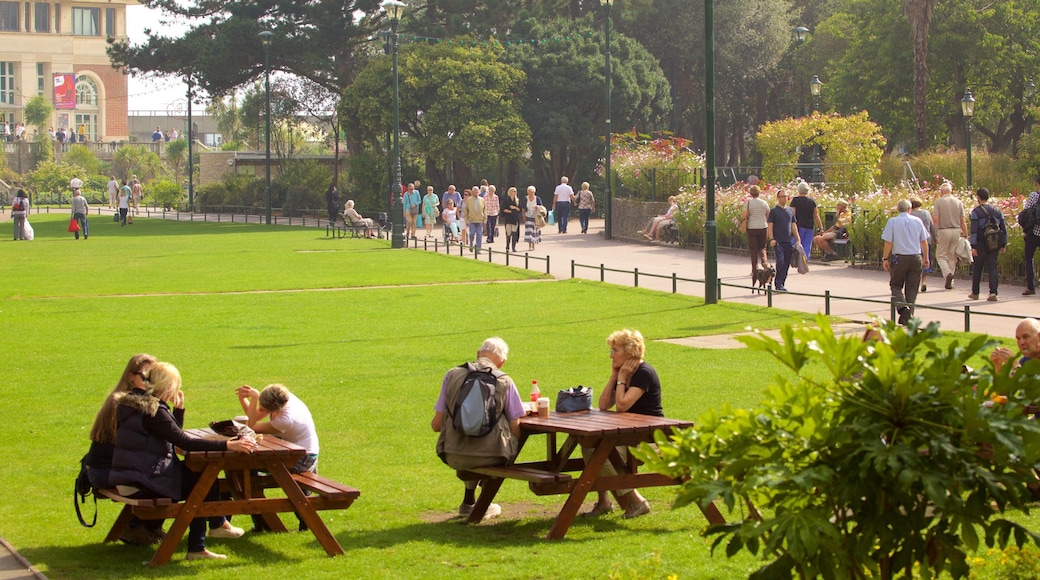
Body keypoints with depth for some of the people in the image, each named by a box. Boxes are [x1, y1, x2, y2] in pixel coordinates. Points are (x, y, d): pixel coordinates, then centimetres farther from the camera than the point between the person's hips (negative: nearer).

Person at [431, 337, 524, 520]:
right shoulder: (505, 382, -1)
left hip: (454, 457, 2)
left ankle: (469, 503, 44)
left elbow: (436, 424, 2)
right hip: (491, 456, -2)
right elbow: (515, 430, -1)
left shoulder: (452, 375, 2)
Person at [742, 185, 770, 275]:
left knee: (753, 249, 4)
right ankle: (764, 261, -11)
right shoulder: (764, 203, 2)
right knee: (762, 247, 16)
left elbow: (745, 216, -11)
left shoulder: (748, 203, -7)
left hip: (752, 228, -2)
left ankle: (754, 270, 5)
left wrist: (742, 217, 11)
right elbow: (769, 216, 5)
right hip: (763, 227, 2)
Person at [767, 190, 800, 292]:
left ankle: (782, 284, 11)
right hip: (778, 241, -5)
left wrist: (797, 239, 11)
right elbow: (769, 226, -4)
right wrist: (771, 239, -15)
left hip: (789, 241, 5)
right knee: (780, 261, -16)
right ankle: (778, 284, -8)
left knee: (786, 263, 3)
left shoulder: (790, 211, 14)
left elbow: (793, 226, 17)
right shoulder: (774, 211, 0)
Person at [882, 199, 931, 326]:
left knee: (896, 286, 8)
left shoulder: (892, 221, -5)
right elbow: (924, 241, 8)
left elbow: (888, 242, -8)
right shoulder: (917, 221, 3)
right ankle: (908, 316, 8)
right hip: (916, 257, 2)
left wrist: (885, 258, 1)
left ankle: (903, 307, -16)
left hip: (899, 258, -2)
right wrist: (926, 258, 19)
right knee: (912, 288, 10)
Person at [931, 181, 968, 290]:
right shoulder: (958, 202, 6)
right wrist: (965, 235, 10)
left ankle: (948, 273, -19)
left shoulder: (938, 202, -4)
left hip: (943, 231, -3)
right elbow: (962, 221, 5)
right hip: (956, 231, 3)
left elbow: (935, 219, -10)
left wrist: (935, 235, -7)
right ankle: (950, 282, 13)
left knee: (941, 255, 7)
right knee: (952, 257, 11)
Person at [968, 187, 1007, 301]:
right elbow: (1004, 229, 9)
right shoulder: (997, 211, 9)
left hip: (981, 244, -3)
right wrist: (1004, 245, 15)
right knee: (993, 267, 3)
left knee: (977, 268, 11)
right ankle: (993, 292, -11)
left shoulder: (976, 211, -6)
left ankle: (975, 293, 22)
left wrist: (973, 246, -13)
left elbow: (974, 230, -12)